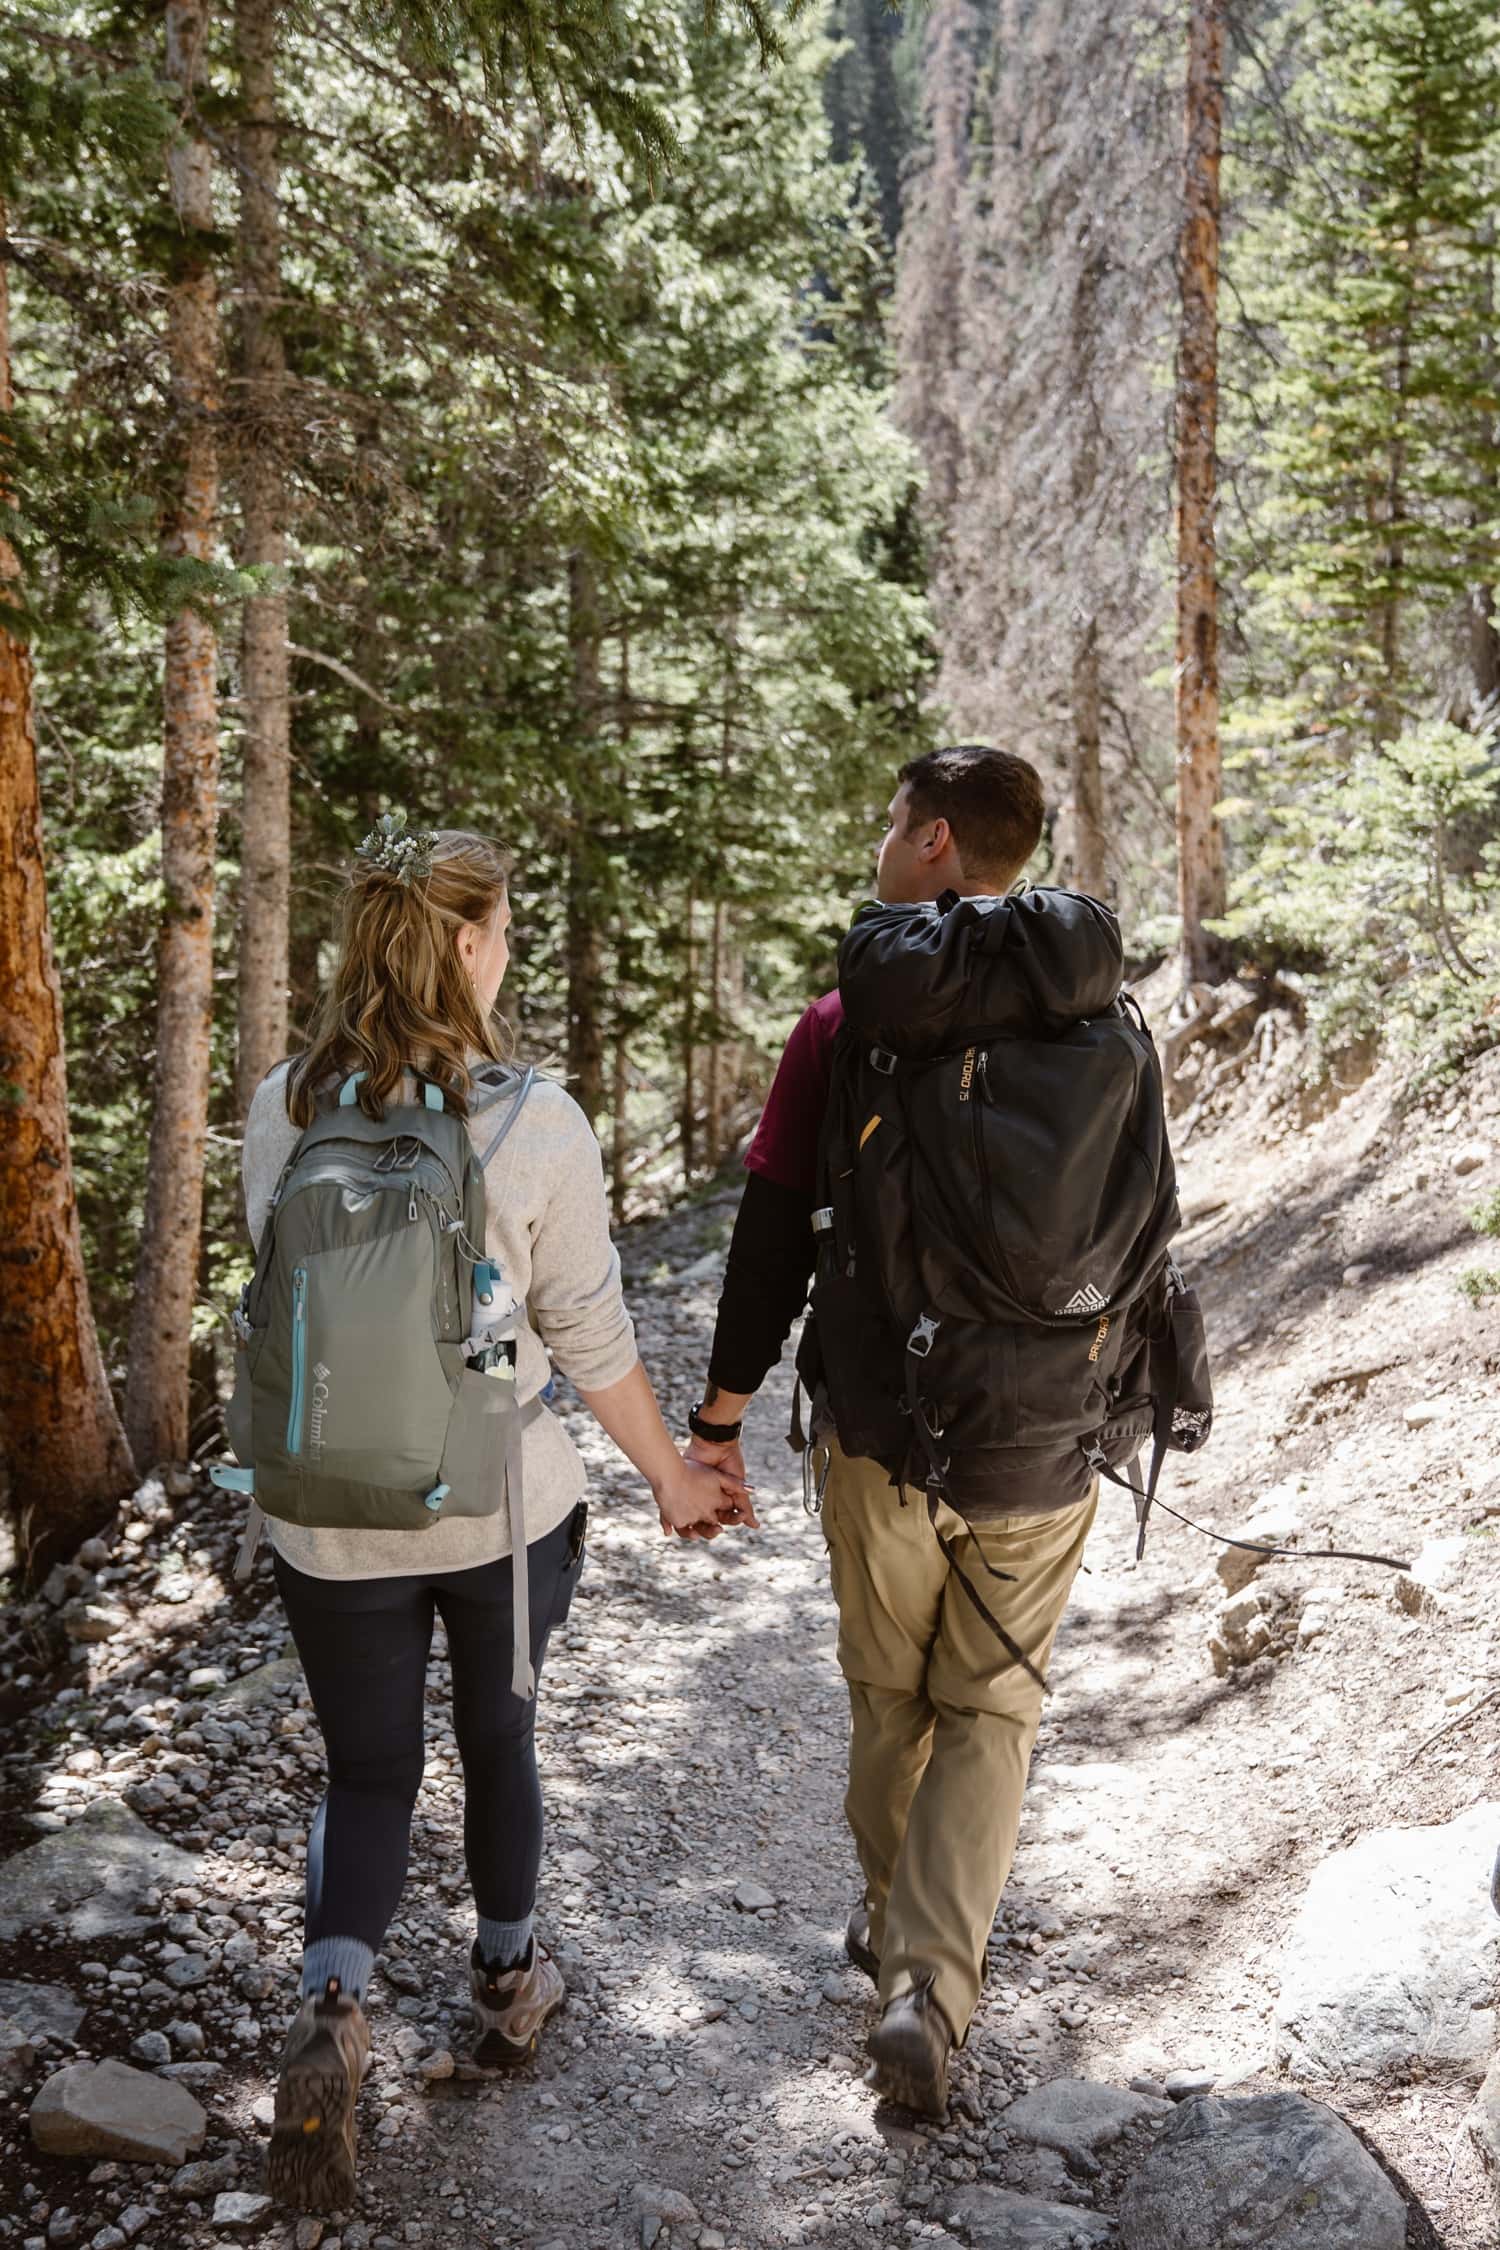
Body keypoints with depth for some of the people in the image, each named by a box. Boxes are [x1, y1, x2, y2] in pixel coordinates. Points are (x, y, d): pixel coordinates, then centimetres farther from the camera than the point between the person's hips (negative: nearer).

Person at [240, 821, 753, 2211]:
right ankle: (508, 1978, 41)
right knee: (499, 1738, 23)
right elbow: (591, 1339, -10)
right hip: (504, 1509, -1)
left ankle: (333, 2002, -3)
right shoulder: (535, 1121, -17)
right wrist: (670, 1473, 5)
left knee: (369, 1769, 18)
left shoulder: (281, 1108, -8)